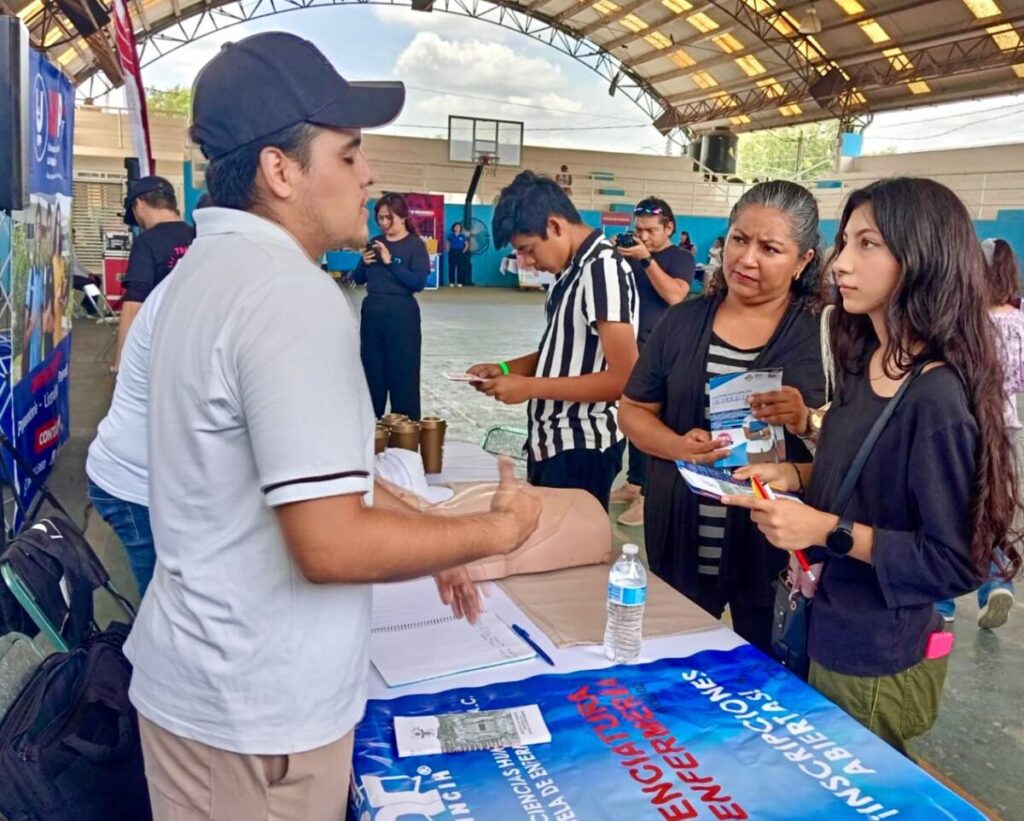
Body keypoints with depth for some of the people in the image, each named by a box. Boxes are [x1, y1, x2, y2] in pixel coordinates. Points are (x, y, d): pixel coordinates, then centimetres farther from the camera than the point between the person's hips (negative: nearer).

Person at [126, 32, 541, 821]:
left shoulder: (210, 268, 6)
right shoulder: (290, 292, -25)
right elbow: (332, 544, -28)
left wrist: (423, 546, 14)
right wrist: (497, 529, -14)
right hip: (258, 703, -8)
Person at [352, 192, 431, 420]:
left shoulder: (415, 245, -4)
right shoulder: (375, 242, 10)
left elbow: (419, 283, -15)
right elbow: (358, 279, 14)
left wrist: (390, 262, -17)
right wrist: (364, 263, -6)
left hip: (401, 315, -5)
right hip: (372, 313, 5)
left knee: (403, 375, -2)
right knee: (372, 373, 9)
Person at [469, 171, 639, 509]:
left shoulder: (603, 268, -18)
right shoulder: (571, 269, 9)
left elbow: (624, 378, -23)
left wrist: (530, 387, -19)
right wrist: (507, 369, 4)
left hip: (581, 448, -9)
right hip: (553, 441, 9)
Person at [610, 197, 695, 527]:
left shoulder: (680, 257, -5)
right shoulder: (633, 255, 13)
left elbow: (675, 295, -21)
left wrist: (647, 259, -23)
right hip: (631, 348, 7)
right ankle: (635, 482, 24)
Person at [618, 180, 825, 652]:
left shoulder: (820, 333, -5)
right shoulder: (683, 322, 3)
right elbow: (634, 411, 5)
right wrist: (678, 446, -15)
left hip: (775, 545, -2)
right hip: (680, 540, 3)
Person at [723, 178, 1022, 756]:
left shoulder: (936, 397, -25)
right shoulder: (867, 361, 0)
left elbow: (957, 563, -22)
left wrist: (828, 531, -26)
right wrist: (799, 476, -3)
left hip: (878, 662, -8)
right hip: (830, 632, 8)